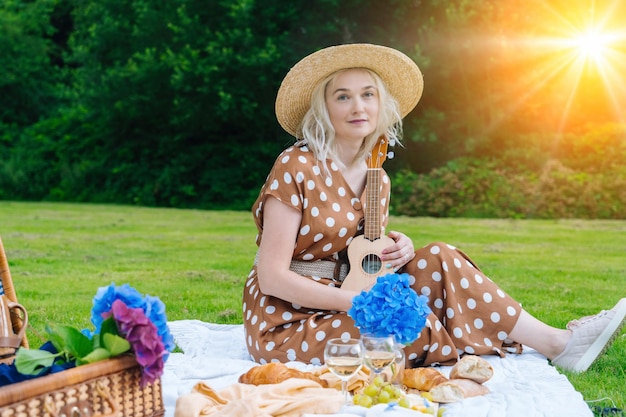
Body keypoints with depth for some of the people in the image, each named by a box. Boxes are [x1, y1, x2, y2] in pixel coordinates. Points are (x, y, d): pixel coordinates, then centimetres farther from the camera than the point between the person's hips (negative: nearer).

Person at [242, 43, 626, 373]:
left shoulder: (376, 177, 6)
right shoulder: (296, 167, -15)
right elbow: (272, 277, -19)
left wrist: (399, 249, -7)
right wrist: (360, 301, -22)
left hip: (340, 306, 7)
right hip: (287, 322, -6)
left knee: (439, 261, -11)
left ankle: (555, 341, -10)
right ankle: (559, 345, -10)